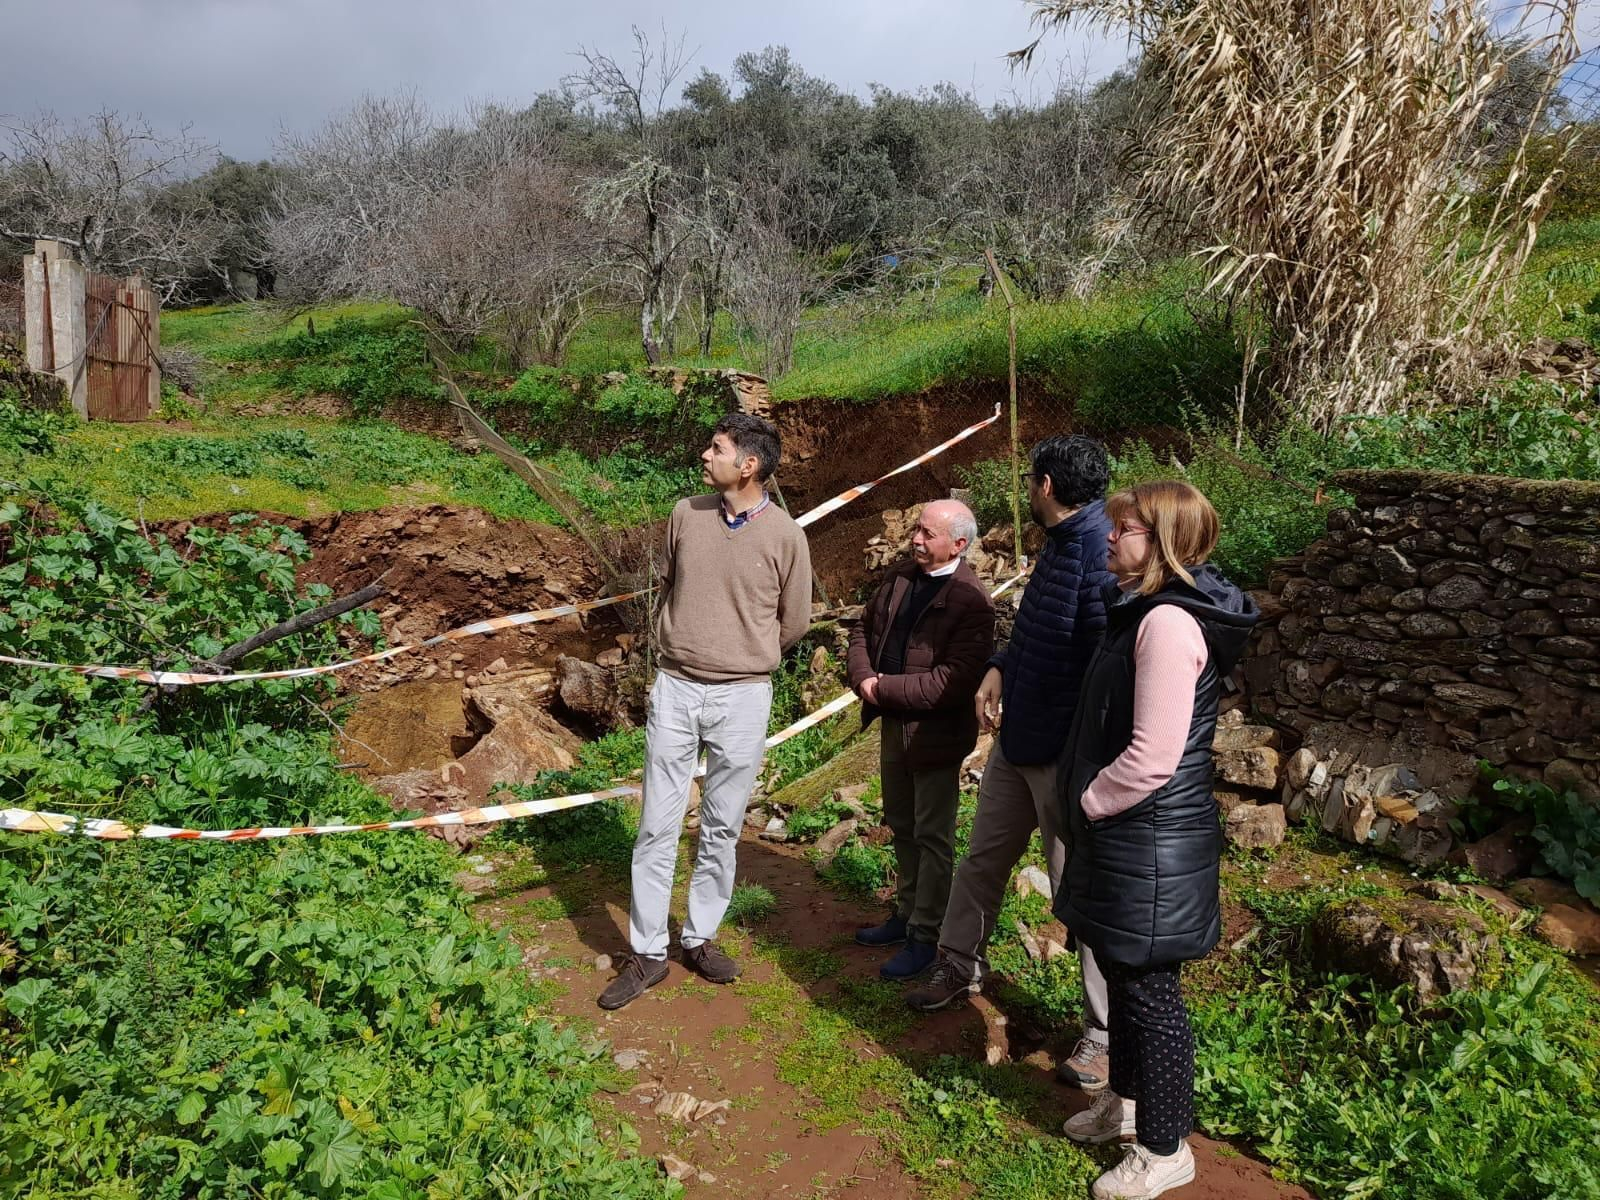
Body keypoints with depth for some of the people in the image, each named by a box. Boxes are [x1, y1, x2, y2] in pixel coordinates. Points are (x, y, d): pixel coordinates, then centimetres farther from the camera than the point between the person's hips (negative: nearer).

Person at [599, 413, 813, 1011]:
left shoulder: (785, 535, -8)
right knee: (657, 827, 6)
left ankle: (700, 938, 29)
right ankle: (647, 953, 18)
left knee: (721, 830, 11)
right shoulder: (685, 513, 0)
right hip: (674, 689, 2)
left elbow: (794, 622, 4)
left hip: (741, 698, -2)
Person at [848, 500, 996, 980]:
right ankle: (906, 913, 38)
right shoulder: (901, 577, 2)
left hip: (935, 735, -8)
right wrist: (863, 678, -8)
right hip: (893, 724, 8)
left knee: (932, 838, 7)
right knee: (901, 827, 21)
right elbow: (864, 629, 11)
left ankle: (925, 937, 20)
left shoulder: (972, 602, -21)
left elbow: (954, 681, -28)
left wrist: (884, 688, -22)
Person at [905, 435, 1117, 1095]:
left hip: (1066, 756, -9)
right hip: (1016, 741, 9)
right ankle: (959, 965, 42)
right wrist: (999, 668, 3)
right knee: (983, 860, 21)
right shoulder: (1059, 545, 7)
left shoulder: (1101, 556, -23)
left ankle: (1106, 1031, 20)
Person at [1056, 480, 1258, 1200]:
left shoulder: (1169, 621, -22)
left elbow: (1153, 757, -25)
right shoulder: (1140, 610, 10)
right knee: (1121, 972, 22)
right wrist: (1088, 800, 12)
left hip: (1153, 842, -10)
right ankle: (1126, 1100, 42)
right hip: (1124, 835, 10)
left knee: (1148, 988, 5)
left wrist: (1087, 802, -12)